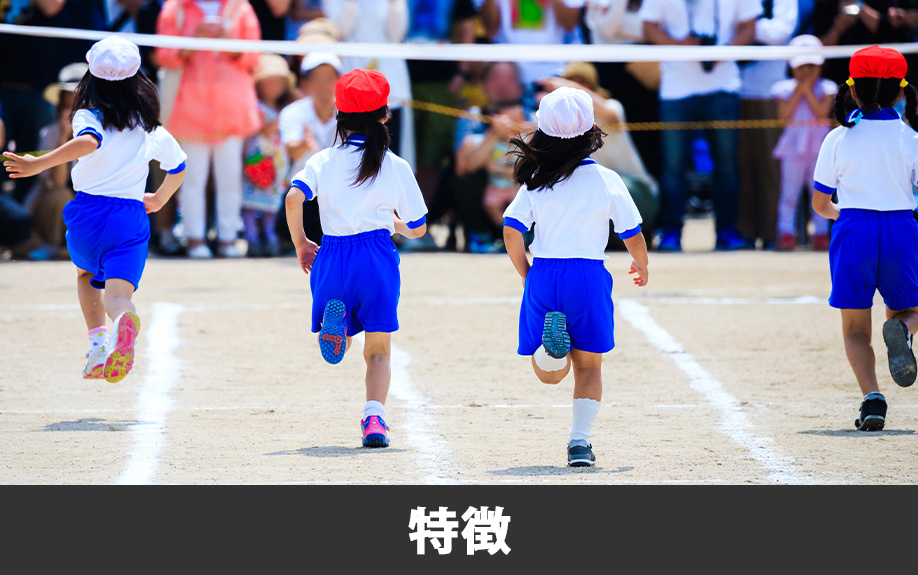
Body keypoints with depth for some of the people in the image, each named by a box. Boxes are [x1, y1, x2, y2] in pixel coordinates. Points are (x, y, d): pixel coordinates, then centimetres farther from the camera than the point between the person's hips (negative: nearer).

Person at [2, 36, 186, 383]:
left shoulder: (88, 118, -5)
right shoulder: (152, 130, 11)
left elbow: (89, 142, -29)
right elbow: (178, 167, 27)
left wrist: (38, 164, -33)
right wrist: (160, 199, 46)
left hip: (88, 211, -1)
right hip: (132, 217, 1)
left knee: (87, 274, 29)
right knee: (118, 293, -11)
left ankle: (98, 341, 10)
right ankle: (124, 320, -49)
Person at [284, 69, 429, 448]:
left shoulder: (323, 161, 6)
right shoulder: (396, 167, 5)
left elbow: (294, 198, -12)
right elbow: (417, 229, 10)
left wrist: (300, 244, 2)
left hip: (332, 255, 1)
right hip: (377, 256, -1)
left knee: (335, 348, 14)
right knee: (378, 350, 8)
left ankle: (336, 323, -23)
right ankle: (374, 417, -14)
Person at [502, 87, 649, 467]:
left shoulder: (535, 182, 3)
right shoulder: (606, 180, -2)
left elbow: (512, 232, -4)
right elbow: (633, 236, 3)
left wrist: (526, 276, 10)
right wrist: (642, 267, 23)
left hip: (543, 275, 1)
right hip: (588, 276, -1)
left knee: (549, 373, 11)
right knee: (588, 366, 13)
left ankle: (550, 345, -24)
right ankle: (580, 438, -3)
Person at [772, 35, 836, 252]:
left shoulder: (826, 88, 3)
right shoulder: (785, 88, 4)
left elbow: (822, 111, -12)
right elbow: (784, 114, -10)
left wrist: (808, 90, -12)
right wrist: (799, 90, -10)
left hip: (819, 146, 0)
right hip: (794, 145, 0)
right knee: (789, 192, -2)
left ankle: (821, 233, 8)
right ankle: (786, 234, 0)